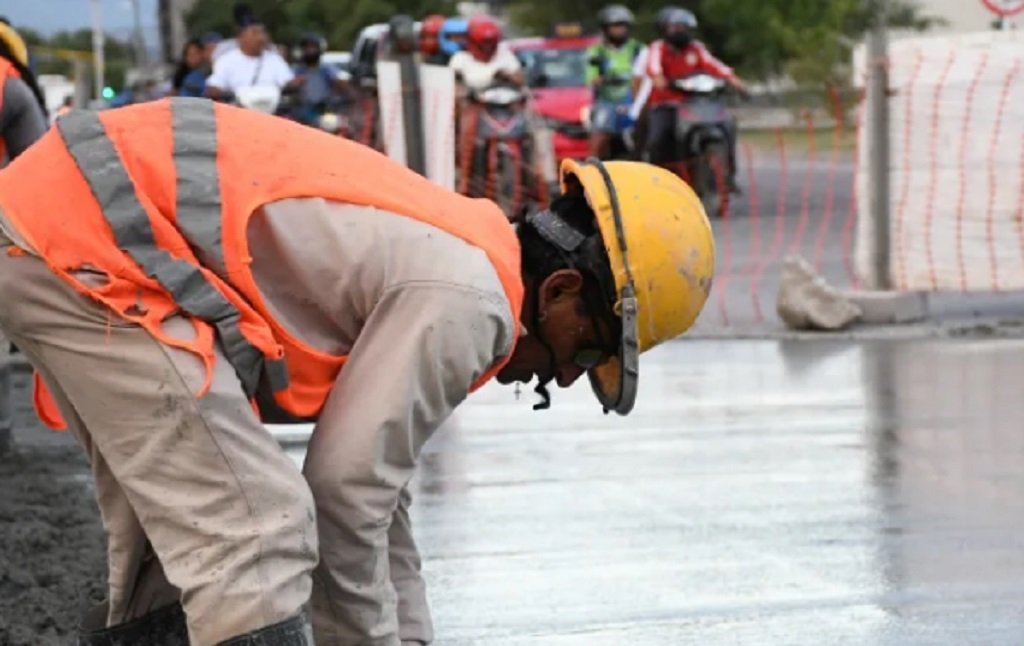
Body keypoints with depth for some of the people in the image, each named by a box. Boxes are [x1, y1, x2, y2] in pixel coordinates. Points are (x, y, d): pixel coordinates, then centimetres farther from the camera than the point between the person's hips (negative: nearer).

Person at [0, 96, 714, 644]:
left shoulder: (431, 258, 20)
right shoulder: (466, 303, -11)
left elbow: (373, 481, 28)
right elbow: (344, 495, -9)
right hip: (90, 244, -11)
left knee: (182, 534, 19)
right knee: (254, 537, -10)